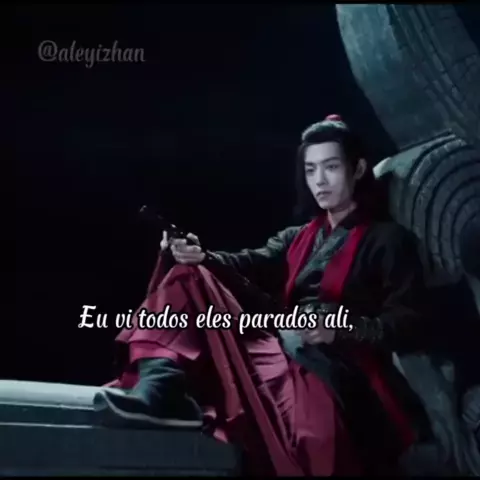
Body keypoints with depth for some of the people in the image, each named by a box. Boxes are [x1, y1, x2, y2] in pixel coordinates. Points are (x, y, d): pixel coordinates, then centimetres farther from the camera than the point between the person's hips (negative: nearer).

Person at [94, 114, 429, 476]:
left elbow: (409, 325, -3)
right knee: (189, 278, -8)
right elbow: (255, 264, 5)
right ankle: (162, 389, -33)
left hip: (345, 366, -5)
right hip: (286, 348, 6)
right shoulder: (298, 237, 26)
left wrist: (339, 329, -20)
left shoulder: (388, 240, 8)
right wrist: (202, 257, -16)